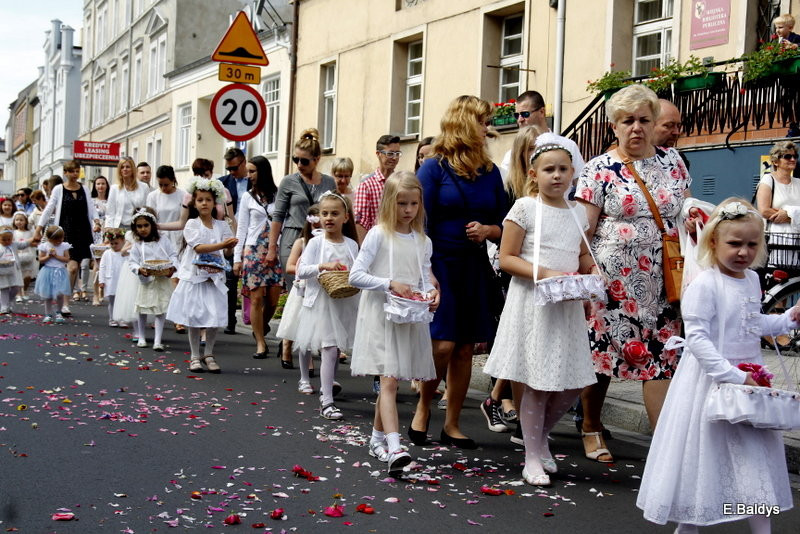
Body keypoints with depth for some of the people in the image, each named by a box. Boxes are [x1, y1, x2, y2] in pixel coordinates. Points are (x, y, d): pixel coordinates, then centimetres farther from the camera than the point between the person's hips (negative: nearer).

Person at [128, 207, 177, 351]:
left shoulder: (163, 241, 3)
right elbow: (132, 262, 1)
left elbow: (173, 256, 3)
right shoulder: (137, 245, 3)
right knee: (143, 312, 12)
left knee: (160, 312, -4)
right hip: (146, 281, 1)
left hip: (163, 281, -1)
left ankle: (158, 341, -4)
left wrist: (172, 268, -15)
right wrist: (140, 269, -19)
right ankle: (142, 338, 30)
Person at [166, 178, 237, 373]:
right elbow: (198, 247, -15)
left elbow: (229, 250, -3)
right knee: (194, 317, 2)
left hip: (215, 276, 2)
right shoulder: (192, 224, -2)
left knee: (215, 317, 0)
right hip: (194, 276, -2)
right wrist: (222, 245, -26)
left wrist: (231, 245, -27)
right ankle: (195, 357, 13)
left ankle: (208, 354, 16)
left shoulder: (221, 225, 6)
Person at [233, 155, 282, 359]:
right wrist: (237, 258, 4)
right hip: (254, 251, 0)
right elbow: (241, 229, 9)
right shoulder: (248, 197, 9)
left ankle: (261, 326, 27)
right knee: (257, 298, -4)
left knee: (273, 298, -2)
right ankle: (260, 342, 5)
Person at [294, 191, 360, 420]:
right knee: (329, 350, -11)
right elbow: (301, 271, -10)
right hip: (321, 303, -4)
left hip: (345, 304, 4)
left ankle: (326, 388, 34)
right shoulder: (316, 243, -4)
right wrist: (324, 266, -23)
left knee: (335, 349, 13)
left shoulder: (352, 245, 7)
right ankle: (326, 402, -11)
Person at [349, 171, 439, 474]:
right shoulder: (379, 235, -3)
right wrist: (390, 284, -18)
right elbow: (355, 275, -8)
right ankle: (394, 448, -22)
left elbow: (424, 279, 14)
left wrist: (430, 294, -8)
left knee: (389, 380, 12)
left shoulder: (423, 242, 12)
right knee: (389, 381, -14)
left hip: (410, 318, 5)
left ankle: (377, 438, 28)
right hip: (381, 315, -5)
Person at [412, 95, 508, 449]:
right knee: (443, 344, -11)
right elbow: (421, 224, -8)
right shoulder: (434, 168, -4)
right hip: (441, 264, -5)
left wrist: (487, 230, -8)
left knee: (465, 348, 5)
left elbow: (504, 223, 15)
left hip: (476, 269, 5)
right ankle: (422, 407, 15)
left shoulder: (490, 172, 10)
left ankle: (452, 424, 16)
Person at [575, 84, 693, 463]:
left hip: (661, 282, 3)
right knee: (601, 353, 8)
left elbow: (686, 213, 18)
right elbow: (585, 229, -5)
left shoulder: (672, 161, 9)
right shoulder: (600, 169, -3)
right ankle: (591, 427, 30)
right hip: (614, 282, -3)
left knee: (662, 360, -3)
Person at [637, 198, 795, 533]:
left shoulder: (752, 280, 6)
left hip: (747, 376, 7)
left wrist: (790, 318, 8)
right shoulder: (704, 285, -20)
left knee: (755, 456, 13)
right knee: (703, 454, 5)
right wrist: (731, 376, -27)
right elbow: (696, 338, -24)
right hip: (711, 380, -7)